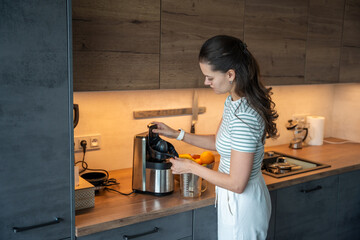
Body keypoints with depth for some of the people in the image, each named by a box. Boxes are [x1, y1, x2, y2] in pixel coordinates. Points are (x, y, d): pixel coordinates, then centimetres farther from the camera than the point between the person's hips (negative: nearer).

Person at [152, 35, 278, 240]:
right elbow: (218, 141, 13)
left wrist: (191, 167, -17)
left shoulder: (244, 117, -32)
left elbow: (236, 184, -27)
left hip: (242, 205, -9)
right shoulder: (233, 101, -1)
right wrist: (176, 134, 6)